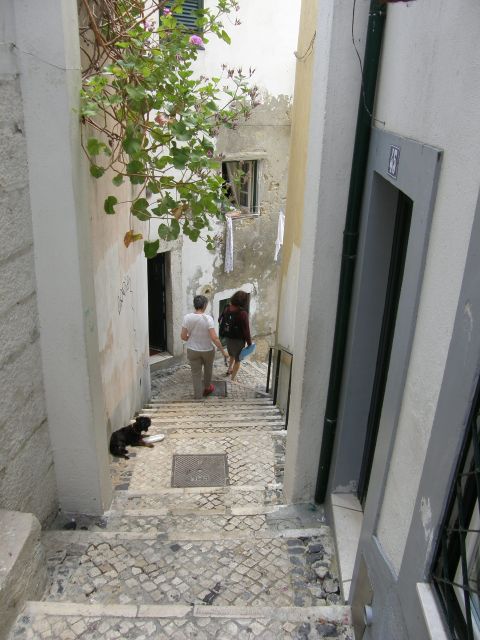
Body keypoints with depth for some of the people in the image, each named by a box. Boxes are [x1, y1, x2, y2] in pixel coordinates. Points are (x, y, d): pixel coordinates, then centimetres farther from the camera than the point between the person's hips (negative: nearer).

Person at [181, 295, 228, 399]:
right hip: (208, 350, -1)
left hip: (192, 350, 1)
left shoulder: (187, 317, -13)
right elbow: (214, 338, -23)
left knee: (196, 373, 12)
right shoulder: (208, 318, -21)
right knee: (208, 369, 26)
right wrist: (223, 350, -12)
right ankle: (207, 388, 47)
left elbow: (183, 336, -7)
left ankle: (198, 396, 17)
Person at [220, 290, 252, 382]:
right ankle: (232, 380, 20)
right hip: (238, 339, -6)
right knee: (237, 359, 13)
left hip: (227, 337, 6)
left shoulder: (227, 308, -7)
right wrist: (249, 343, -10)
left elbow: (221, 320, 6)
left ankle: (229, 369, 51)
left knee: (232, 355, 32)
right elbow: (246, 329, -21)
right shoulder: (242, 313, -26)